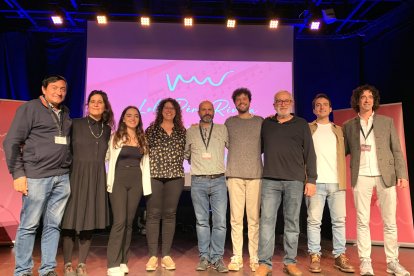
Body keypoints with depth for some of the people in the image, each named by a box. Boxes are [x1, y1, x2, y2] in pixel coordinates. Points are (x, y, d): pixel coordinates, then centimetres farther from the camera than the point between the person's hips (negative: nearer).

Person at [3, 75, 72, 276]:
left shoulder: (65, 113, 16)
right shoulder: (30, 108, 0)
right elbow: (11, 142, -3)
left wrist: (70, 166, 8)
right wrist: (18, 173, -9)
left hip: (62, 177, 5)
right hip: (37, 176, -5)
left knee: (53, 225, 8)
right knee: (29, 225, 2)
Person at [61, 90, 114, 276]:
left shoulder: (107, 129, 9)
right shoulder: (75, 124, -1)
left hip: (96, 178, 3)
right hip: (76, 176, -3)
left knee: (89, 221, 7)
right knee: (71, 220, 0)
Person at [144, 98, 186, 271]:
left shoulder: (182, 131, 12)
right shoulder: (151, 130, 8)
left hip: (175, 176, 1)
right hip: (154, 175, -1)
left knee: (169, 214, 4)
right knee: (153, 214, -2)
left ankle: (166, 255, 11)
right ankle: (153, 256, 6)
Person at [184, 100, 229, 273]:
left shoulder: (222, 129, 6)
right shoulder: (190, 131, 8)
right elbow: (186, 153, 19)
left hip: (218, 181, 0)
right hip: (198, 182, 1)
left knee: (220, 221, -2)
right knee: (202, 221, 6)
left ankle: (217, 258, 10)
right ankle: (204, 257, 16)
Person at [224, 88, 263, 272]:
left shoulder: (260, 122, 12)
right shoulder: (229, 122, 12)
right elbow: (226, 144, 16)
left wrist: (251, 155, 2)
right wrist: (239, 155, 5)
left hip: (255, 174, 0)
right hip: (234, 174, 0)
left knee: (254, 218, 1)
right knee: (236, 218, 1)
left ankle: (255, 258, 10)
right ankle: (236, 257, 8)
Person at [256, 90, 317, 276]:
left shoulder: (301, 124, 9)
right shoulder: (266, 124, 13)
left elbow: (309, 154, 5)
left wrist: (311, 179, -1)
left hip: (295, 181, 0)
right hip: (270, 180, 1)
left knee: (292, 222, 6)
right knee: (267, 221, -2)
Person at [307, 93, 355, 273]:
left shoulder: (339, 130, 17)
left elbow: (344, 152, 17)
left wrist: (343, 178, 5)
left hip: (336, 182, 3)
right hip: (315, 182, -2)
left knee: (339, 220, 4)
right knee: (314, 220, -2)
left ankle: (340, 257, 13)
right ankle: (315, 257, 6)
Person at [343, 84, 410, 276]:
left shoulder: (387, 122, 9)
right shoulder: (348, 126, 9)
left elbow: (397, 150, 6)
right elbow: (342, 152, 11)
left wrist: (402, 174, -4)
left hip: (385, 176, 1)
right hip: (361, 177, 0)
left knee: (390, 221, 6)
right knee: (362, 221, 1)